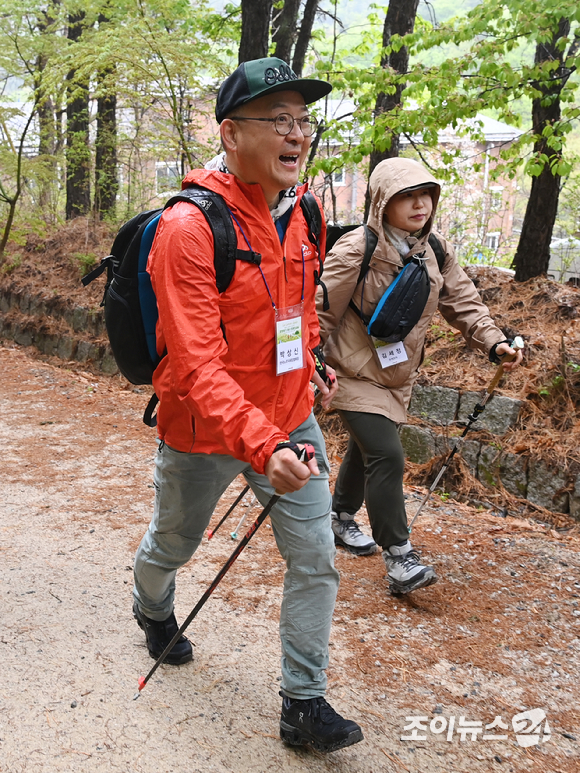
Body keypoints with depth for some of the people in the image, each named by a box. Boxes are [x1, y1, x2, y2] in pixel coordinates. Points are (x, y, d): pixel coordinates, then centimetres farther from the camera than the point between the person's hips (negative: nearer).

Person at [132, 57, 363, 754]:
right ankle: (152, 610, 57)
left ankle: (303, 705, 21)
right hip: (204, 434, -5)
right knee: (172, 545, 21)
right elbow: (196, 363, -32)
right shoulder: (188, 227, -25)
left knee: (316, 562, 4)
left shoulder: (298, 213, -2)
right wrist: (261, 447, -42)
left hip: (290, 423, 5)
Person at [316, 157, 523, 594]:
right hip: (356, 374, -7)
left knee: (366, 451, 20)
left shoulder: (436, 253, 0)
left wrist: (493, 341, -10)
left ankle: (342, 519, 43)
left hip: (398, 375, 7)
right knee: (387, 457, -16)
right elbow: (322, 312, -15)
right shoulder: (356, 251, -20)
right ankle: (398, 558, -6)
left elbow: (463, 301, 4)